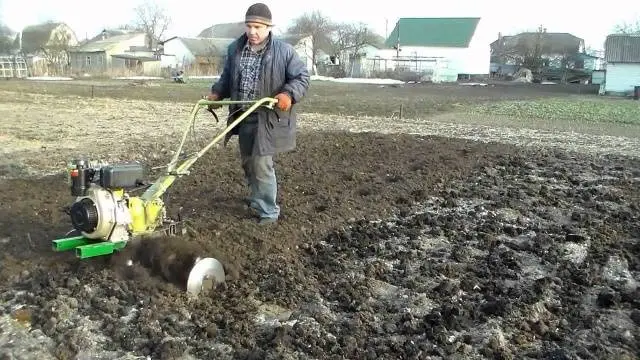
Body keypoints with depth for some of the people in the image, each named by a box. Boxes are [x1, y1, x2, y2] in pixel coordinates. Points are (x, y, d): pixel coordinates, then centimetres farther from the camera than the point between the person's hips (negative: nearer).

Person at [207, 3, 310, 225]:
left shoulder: (284, 51, -9)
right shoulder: (234, 49, 7)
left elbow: (302, 77, -7)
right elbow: (227, 78, 20)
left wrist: (289, 94, -25)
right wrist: (216, 93, 5)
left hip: (268, 119, -6)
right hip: (243, 117, 6)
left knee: (261, 165, -9)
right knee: (247, 162, 19)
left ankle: (269, 212, 5)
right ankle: (257, 197, 43)